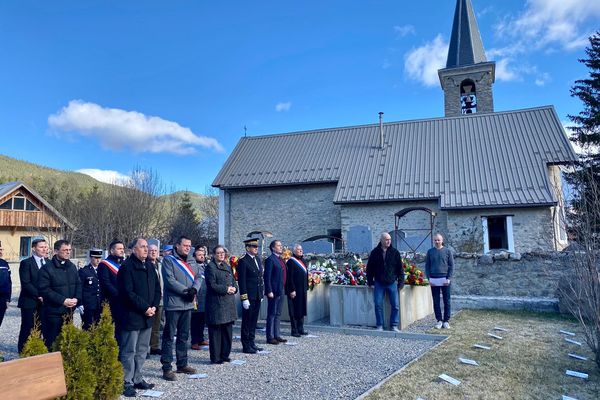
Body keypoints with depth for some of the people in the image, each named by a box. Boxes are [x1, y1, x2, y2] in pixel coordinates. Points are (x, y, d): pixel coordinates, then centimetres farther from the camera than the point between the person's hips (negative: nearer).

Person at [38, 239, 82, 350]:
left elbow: (78, 284, 14)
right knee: (51, 341, 0)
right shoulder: (47, 268, -8)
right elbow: (44, 289, -14)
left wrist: (76, 298, -5)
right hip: (53, 312, -6)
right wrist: (62, 300, -18)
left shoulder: (72, 267, 12)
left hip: (69, 311, 6)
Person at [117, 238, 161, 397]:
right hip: (132, 316, -7)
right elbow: (128, 292, -18)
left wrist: (154, 307, -2)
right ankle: (127, 383, 11)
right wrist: (144, 308, -16)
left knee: (142, 351, 15)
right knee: (129, 351, 1)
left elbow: (157, 289, 13)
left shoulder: (149, 266, 12)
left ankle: (137, 379, 26)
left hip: (147, 316, 7)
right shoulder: (127, 266, -11)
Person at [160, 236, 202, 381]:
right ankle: (166, 368, 6)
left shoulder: (191, 262, 15)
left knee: (184, 336, 15)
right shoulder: (169, 260, -7)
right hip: (173, 304, -7)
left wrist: (194, 289, -12)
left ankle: (182, 364, 26)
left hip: (188, 304, 7)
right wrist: (186, 291, -17)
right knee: (169, 336, 0)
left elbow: (199, 277, 8)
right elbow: (170, 280, -16)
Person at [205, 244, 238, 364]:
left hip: (229, 303, 8)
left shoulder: (227, 267, 16)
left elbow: (233, 282, 18)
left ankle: (224, 355, 23)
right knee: (215, 330, -1)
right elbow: (211, 285, -14)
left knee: (228, 329, 11)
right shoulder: (210, 267, -7)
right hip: (216, 303, -7)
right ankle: (215, 357, 8)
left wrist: (234, 288, -3)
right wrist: (226, 289, -17)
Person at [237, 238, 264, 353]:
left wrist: (262, 293, 14)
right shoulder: (243, 261, -12)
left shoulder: (258, 259, 12)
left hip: (258, 296, 8)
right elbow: (241, 281, -15)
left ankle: (251, 342, 25)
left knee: (254, 320, 15)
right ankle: (246, 346, 11)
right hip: (249, 296, -7)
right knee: (247, 321, 2)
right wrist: (244, 298, -17)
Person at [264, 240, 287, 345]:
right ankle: (270, 337, 7)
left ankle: (277, 335, 23)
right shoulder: (270, 259, -12)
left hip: (281, 291, 9)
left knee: (278, 314, 14)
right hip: (274, 291, -9)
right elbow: (267, 277, -16)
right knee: (272, 314, 0)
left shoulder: (280, 259, 15)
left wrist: (283, 289, 14)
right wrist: (269, 291, -20)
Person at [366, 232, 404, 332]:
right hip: (379, 283, 0)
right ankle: (380, 326, 14)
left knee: (395, 305, 1)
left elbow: (400, 268, 4)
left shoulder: (395, 252, 2)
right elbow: (369, 268, 8)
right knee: (378, 305, 2)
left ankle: (394, 325, 14)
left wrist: (401, 282, 0)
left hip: (392, 283, 0)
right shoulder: (374, 252, 2)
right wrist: (370, 281, 4)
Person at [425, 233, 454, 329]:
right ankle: (439, 320, 12)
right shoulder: (430, 252, 6)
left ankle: (446, 320, 12)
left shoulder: (447, 251, 3)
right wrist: (429, 278, -3)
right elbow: (427, 266, 7)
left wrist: (448, 278, -8)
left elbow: (451, 265, 2)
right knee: (436, 302, 4)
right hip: (433, 280, 1)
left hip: (445, 280, -1)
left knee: (446, 301, 4)